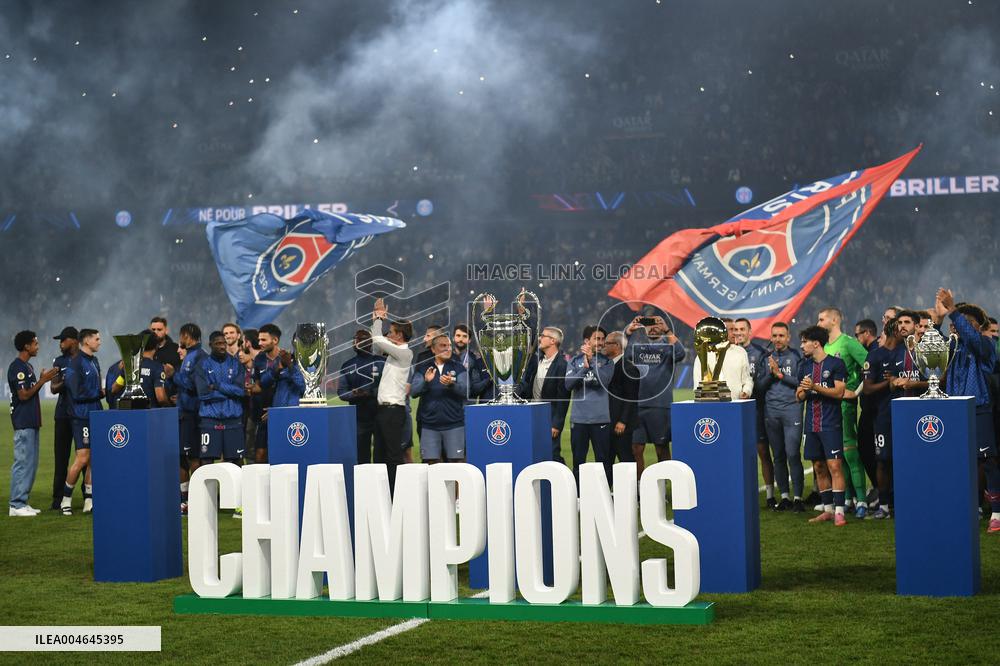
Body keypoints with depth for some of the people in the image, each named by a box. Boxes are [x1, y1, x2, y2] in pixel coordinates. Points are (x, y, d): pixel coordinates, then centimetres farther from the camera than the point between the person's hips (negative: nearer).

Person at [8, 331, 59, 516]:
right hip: (23, 423, -10)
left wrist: (43, 379, 10)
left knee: (31, 462, 11)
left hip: (32, 422, 10)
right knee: (23, 462, -9)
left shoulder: (27, 366, 17)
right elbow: (23, 395, -18)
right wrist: (42, 380, -15)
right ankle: (16, 505, -7)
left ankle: (22, 502, 14)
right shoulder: (17, 367, -14)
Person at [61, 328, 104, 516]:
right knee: (82, 458, -8)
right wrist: (99, 393, -8)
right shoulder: (76, 363, -12)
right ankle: (66, 499, 5)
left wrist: (100, 392, -4)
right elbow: (77, 393, -17)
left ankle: (89, 501, 13)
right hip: (83, 417, -8)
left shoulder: (94, 361, 15)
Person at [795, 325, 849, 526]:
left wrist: (815, 387, -20)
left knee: (834, 466, -12)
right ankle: (828, 509, 15)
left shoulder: (836, 364, -4)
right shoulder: (805, 366, 14)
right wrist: (801, 392, -7)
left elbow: (839, 392, -11)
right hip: (812, 424, 6)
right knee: (818, 467, 8)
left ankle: (839, 511, -12)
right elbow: (799, 396, 16)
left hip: (831, 424, -6)